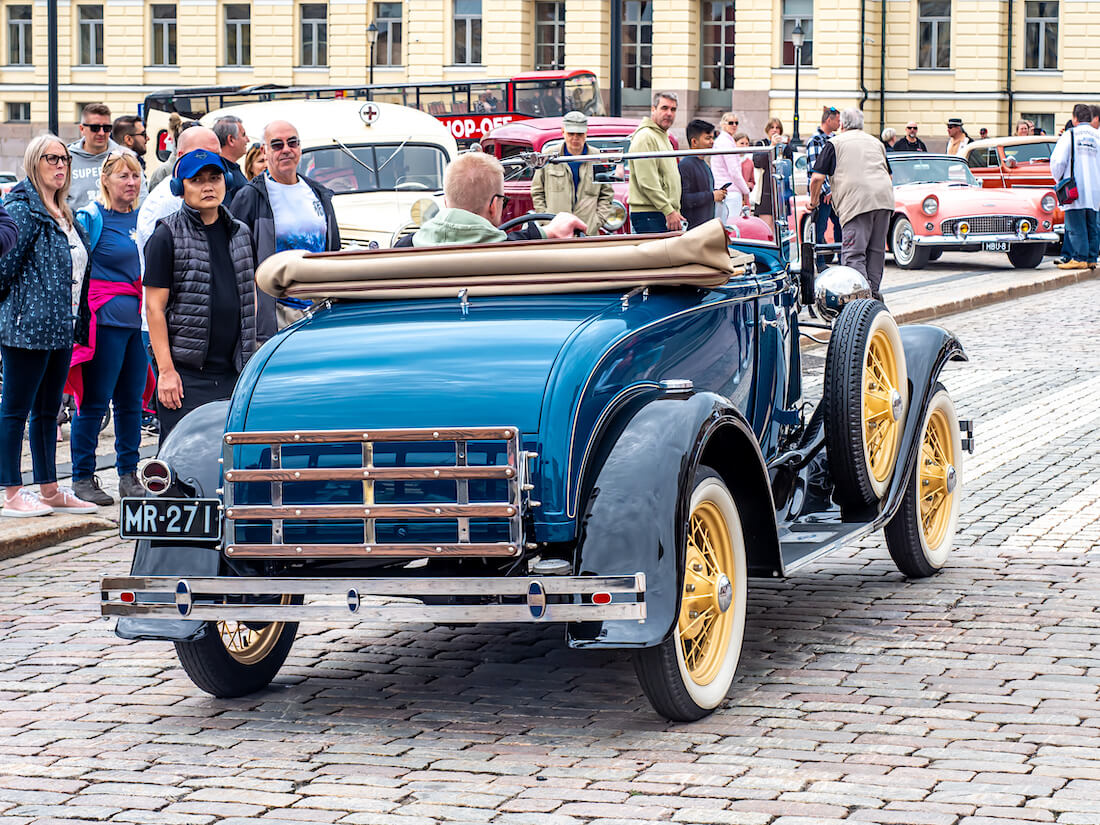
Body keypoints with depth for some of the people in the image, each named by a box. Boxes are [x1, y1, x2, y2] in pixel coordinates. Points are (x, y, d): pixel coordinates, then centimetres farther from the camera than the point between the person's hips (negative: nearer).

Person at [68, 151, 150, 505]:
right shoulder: (91, 218, -5)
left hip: (139, 318, 6)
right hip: (105, 317, -6)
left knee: (131, 400, 9)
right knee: (94, 402, -3)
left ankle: (129, 475, 17)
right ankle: (83, 477, 4)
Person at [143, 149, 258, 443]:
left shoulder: (240, 233, 13)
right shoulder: (167, 237, -3)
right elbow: (155, 306, -6)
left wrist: (252, 357, 14)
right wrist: (166, 371, -12)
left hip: (234, 371, 5)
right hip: (186, 372, -4)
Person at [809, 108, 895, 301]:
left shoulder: (835, 143, 9)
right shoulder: (876, 143, 26)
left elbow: (817, 177, 3)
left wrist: (813, 200, 18)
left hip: (857, 200, -6)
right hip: (884, 197, 6)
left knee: (854, 254, -9)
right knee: (876, 250, 14)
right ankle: (874, 291, 18)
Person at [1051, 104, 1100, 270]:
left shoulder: (1069, 135, -4)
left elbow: (1058, 161, -8)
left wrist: (1058, 178, 8)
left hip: (1075, 189, -4)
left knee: (1076, 226, -3)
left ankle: (1079, 258, -7)